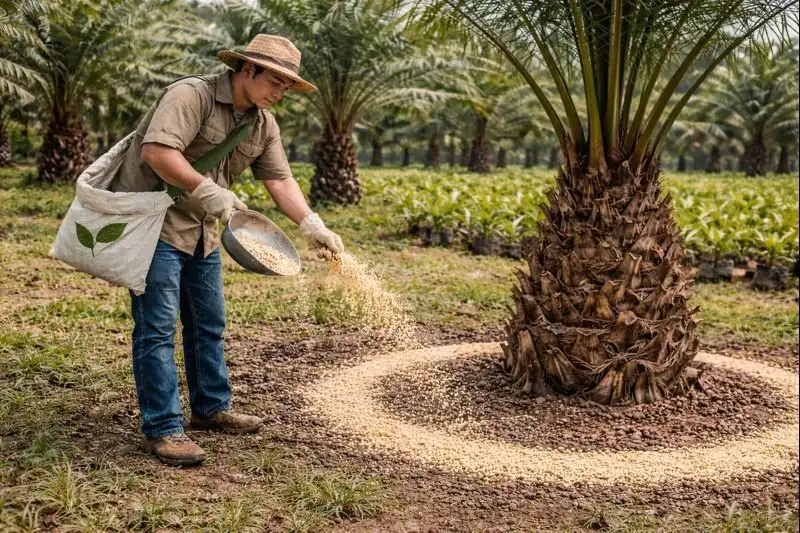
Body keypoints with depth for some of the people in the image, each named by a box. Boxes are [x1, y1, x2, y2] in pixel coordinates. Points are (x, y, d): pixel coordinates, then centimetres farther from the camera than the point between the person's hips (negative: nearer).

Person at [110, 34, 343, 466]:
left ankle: (211, 408, 30)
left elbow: (280, 180, 4)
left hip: (201, 229, 9)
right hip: (154, 223, -9)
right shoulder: (192, 95, -19)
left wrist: (313, 225, -8)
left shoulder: (263, 124, 6)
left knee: (209, 323, 15)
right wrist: (208, 191, -31)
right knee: (157, 327, -6)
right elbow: (157, 151, -31)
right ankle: (162, 429, 0)